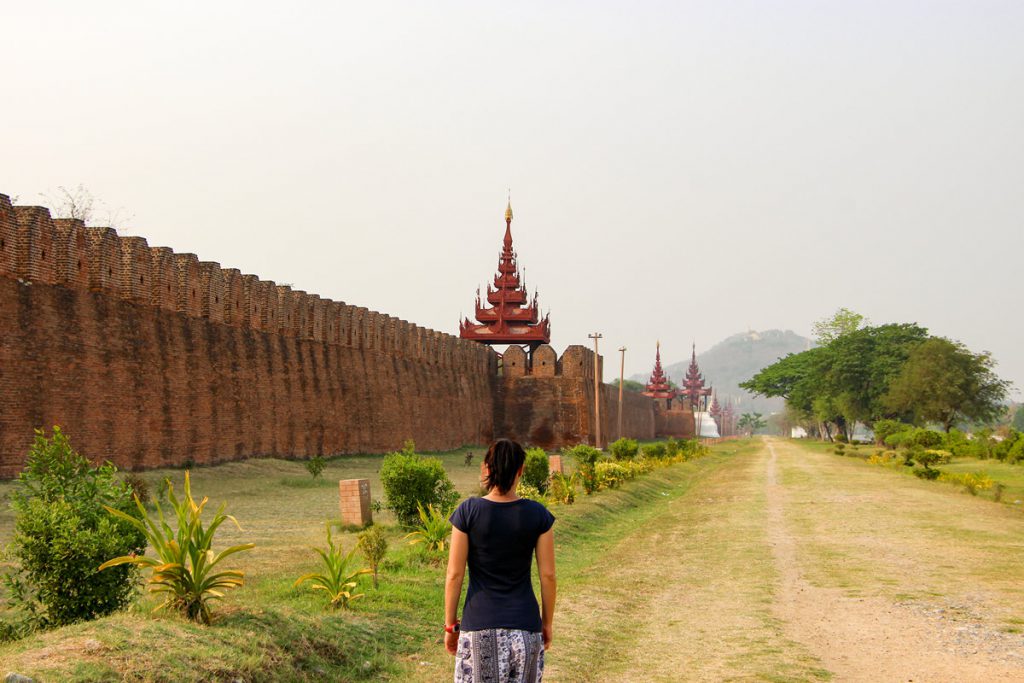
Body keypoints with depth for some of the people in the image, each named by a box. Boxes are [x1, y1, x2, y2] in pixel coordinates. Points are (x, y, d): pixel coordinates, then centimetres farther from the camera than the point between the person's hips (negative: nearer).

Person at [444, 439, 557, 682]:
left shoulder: (468, 511, -8)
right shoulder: (537, 514, -4)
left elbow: (455, 574, -6)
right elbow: (548, 575, -1)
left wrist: (450, 625, 5)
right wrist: (547, 623, 11)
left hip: (479, 625, -1)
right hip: (524, 625, 1)